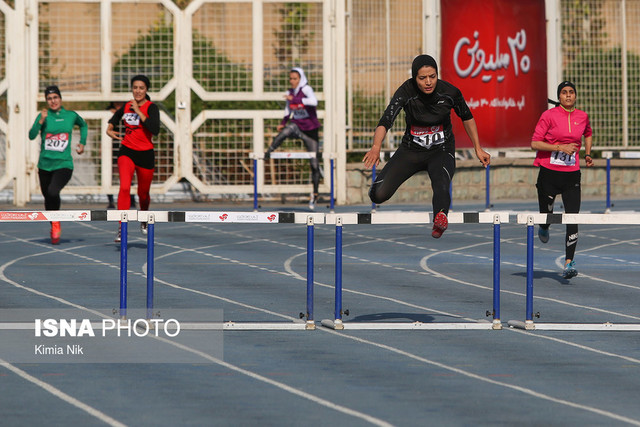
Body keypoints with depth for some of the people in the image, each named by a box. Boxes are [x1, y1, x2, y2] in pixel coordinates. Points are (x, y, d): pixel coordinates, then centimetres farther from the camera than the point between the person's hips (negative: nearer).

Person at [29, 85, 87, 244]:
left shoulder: (71, 115, 2)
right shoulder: (43, 116, 0)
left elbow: (83, 125, 25)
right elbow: (32, 136, -13)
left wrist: (82, 143, 16)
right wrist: (41, 121, -24)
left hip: (64, 164, -2)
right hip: (45, 164, 2)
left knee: (53, 191, -27)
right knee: (48, 197, 12)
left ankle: (56, 223, -6)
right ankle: (54, 228, 35)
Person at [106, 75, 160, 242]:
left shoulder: (151, 108, -9)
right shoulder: (126, 106, 4)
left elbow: (155, 129, -27)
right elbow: (116, 116, 29)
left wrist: (139, 112, -23)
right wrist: (109, 128, 10)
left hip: (145, 154, -2)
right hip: (127, 152, 2)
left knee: (143, 192, 13)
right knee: (124, 187, -20)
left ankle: (144, 220, 45)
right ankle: (122, 228, -22)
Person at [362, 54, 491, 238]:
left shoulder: (450, 92, -16)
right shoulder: (406, 92, -21)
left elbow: (467, 117, 4)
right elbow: (386, 120, -34)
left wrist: (478, 149, 4)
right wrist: (376, 147, -52)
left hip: (441, 152, -1)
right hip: (411, 150, 1)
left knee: (441, 187, -35)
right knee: (378, 195, -10)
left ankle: (440, 218, -62)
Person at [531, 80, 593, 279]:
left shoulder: (582, 117, 6)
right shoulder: (549, 116, -7)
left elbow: (588, 134, 29)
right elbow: (534, 143, -10)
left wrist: (588, 154, 13)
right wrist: (560, 147, -19)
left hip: (571, 174, 2)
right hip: (549, 173, -2)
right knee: (546, 214, 11)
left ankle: (569, 263, -12)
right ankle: (544, 227, 50)